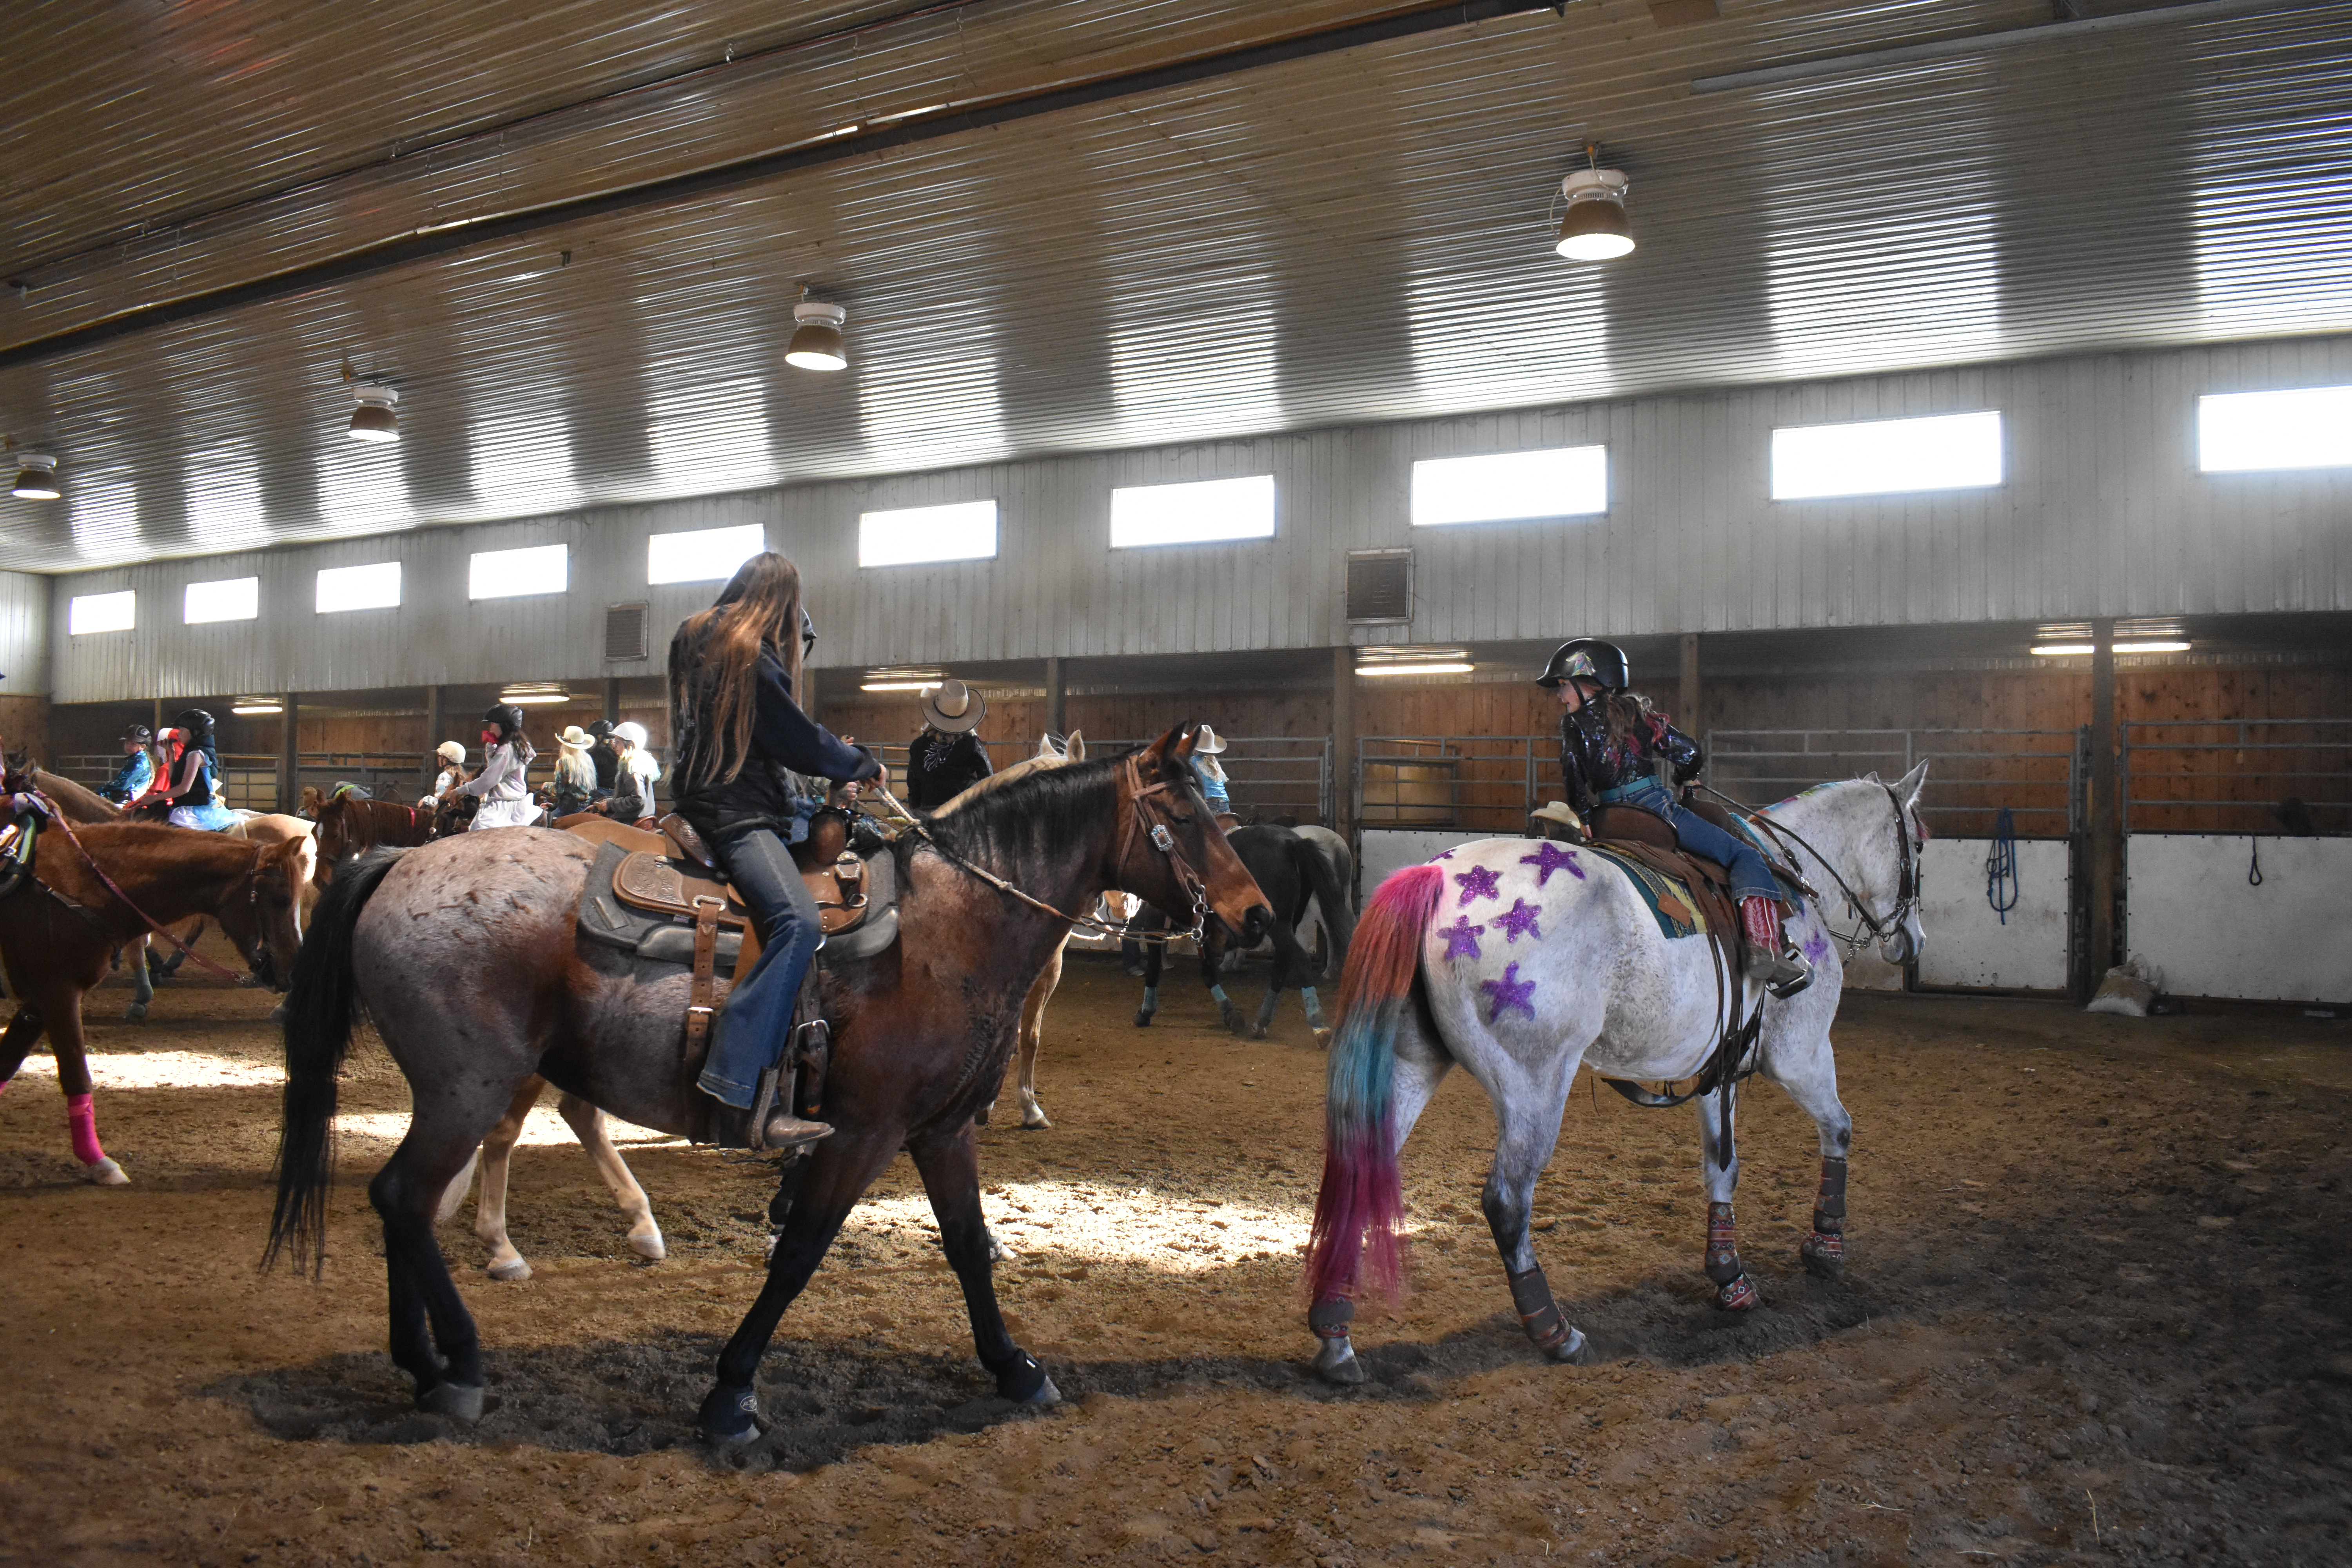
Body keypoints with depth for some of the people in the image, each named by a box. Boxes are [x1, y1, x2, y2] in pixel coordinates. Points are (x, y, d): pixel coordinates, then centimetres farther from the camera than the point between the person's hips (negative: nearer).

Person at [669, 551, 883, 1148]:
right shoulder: (751, 657, -16)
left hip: (705, 788, 11)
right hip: (734, 811, -11)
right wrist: (864, 767, 4)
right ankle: (734, 1083, -33)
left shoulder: (695, 635, 13)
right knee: (800, 923, -26)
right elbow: (798, 741, -11)